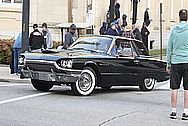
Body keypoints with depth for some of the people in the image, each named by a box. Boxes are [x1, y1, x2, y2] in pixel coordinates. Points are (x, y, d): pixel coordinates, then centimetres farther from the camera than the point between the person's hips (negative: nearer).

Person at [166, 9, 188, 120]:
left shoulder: (174, 30, 5)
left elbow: (169, 48, 8)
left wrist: (168, 64, 14)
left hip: (175, 62, 2)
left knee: (174, 88, 6)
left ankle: (174, 111, 8)